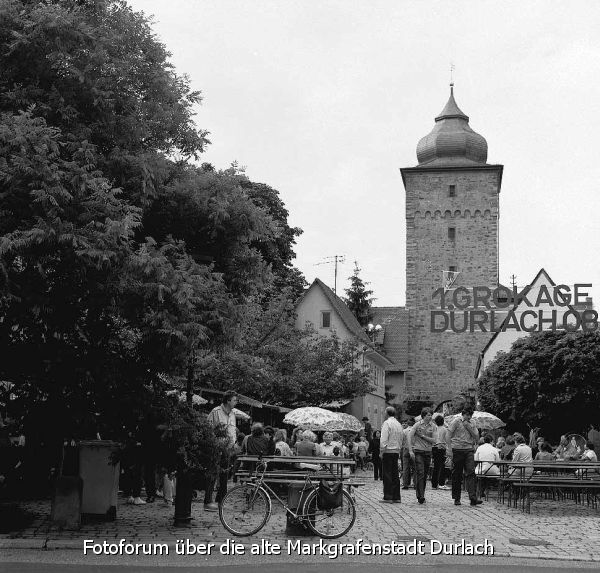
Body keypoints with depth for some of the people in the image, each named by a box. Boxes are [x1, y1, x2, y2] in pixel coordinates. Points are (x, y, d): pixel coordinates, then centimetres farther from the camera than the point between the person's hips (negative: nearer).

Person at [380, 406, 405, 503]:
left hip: (388, 451, -7)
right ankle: (396, 497, 10)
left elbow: (384, 439, -15)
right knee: (395, 474, 10)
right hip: (396, 452, 7)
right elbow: (402, 438, 17)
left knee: (387, 474, -5)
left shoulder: (387, 423, -9)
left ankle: (388, 497, -7)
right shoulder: (398, 424, 14)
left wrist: (381, 451, -12)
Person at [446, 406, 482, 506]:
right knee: (457, 475, 2)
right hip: (457, 450, -3)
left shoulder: (471, 424, 16)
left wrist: (468, 427, -2)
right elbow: (448, 437, -2)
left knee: (471, 473, -10)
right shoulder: (455, 422, 2)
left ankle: (473, 498, -17)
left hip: (469, 451, 3)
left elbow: (477, 438, 10)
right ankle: (456, 499, 10)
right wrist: (450, 449, -12)